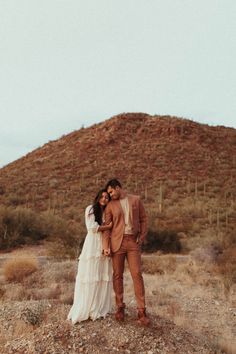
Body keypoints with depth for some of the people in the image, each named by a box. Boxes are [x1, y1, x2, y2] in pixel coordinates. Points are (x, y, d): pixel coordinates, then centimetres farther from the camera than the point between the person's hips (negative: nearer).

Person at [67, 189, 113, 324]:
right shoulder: (91, 209, 2)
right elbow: (92, 227, -9)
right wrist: (108, 226, -4)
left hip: (104, 247, 5)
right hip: (92, 246, -5)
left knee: (104, 277, 2)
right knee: (90, 278, -5)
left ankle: (100, 309, 11)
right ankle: (85, 310, 0)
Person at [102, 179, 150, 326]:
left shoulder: (136, 200, 6)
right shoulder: (110, 205, 5)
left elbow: (143, 219, 9)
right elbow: (107, 226, 2)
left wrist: (142, 237, 0)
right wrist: (106, 246, -6)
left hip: (133, 242, 0)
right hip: (117, 242, 1)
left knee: (137, 275, -4)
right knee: (118, 275, 5)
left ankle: (142, 311, 2)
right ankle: (120, 307, 18)